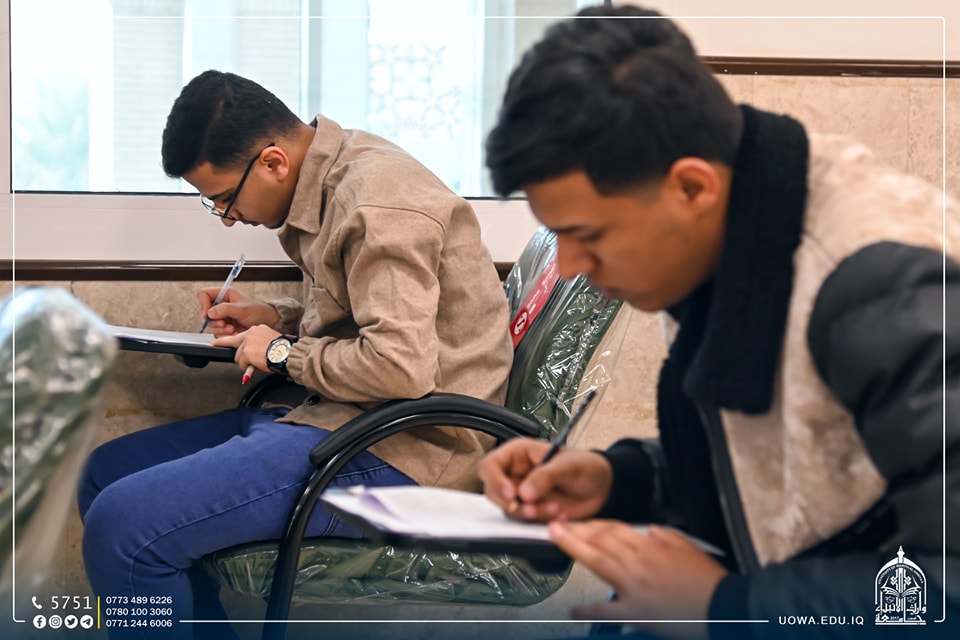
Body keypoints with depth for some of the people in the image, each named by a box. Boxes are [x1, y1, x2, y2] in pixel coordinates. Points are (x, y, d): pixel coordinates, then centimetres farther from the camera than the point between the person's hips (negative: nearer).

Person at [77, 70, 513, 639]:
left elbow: (402, 367, -27)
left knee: (122, 526, -23)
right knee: (104, 473, 13)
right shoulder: (337, 176, 13)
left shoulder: (377, 204, -19)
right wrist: (276, 318, 12)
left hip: (401, 454, -11)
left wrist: (285, 352, -11)